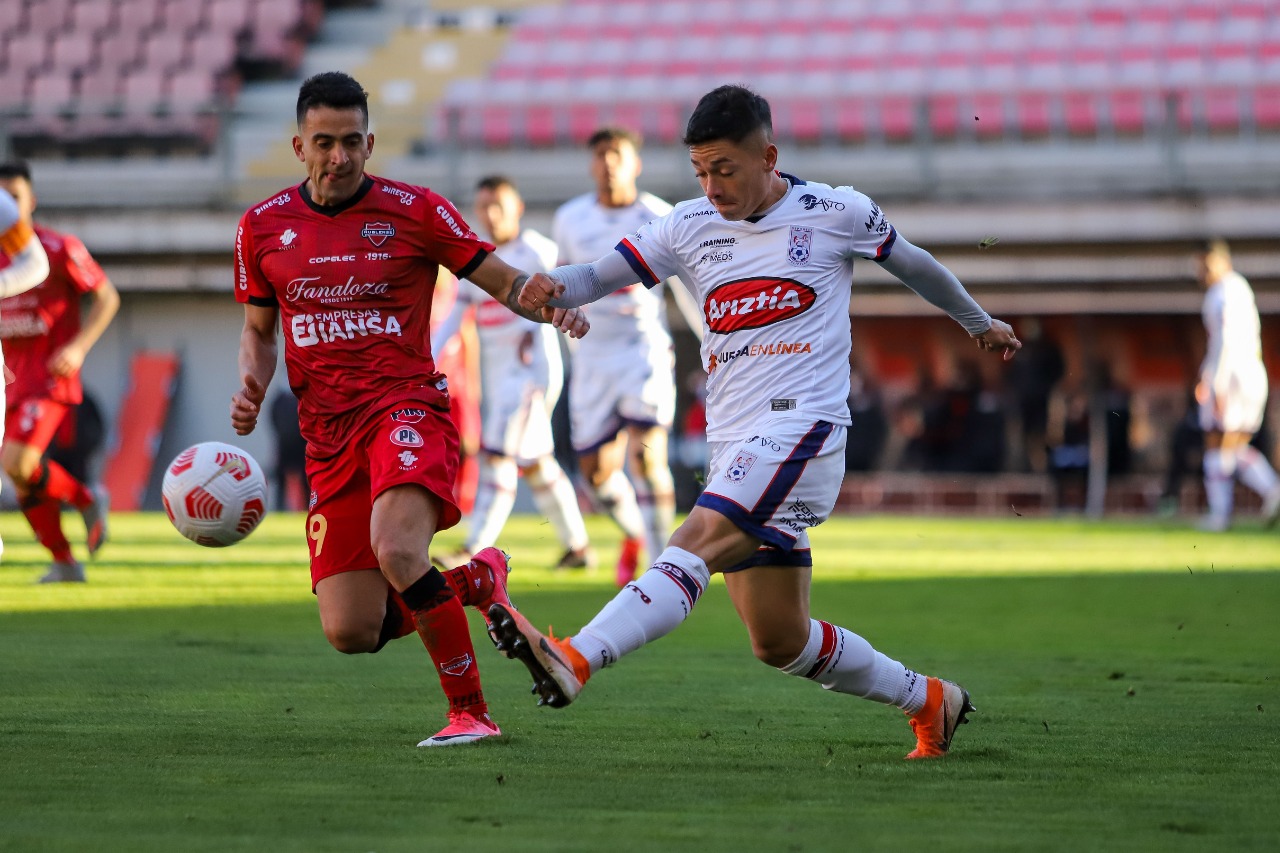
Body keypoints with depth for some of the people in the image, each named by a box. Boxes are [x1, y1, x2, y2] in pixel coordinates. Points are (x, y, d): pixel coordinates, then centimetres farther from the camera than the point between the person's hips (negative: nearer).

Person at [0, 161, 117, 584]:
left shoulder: (60, 248, -8)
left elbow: (107, 298, -3)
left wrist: (79, 346, -15)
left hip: (52, 377, -6)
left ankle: (87, 499, 3)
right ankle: (64, 563, 19)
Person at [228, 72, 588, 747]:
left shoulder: (414, 211, -1)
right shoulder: (262, 228, 8)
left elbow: (501, 279, 4)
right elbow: (258, 330, 20)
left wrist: (550, 306, -18)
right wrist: (252, 388, -1)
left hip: (406, 406, -4)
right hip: (326, 434, 4)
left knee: (396, 550, -33)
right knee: (349, 634, -4)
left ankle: (469, 713, -17)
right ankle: (476, 579, 26)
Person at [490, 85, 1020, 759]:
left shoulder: (835, 213, 2)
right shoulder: (690, 227, 11)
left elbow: (912, 264, 19)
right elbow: (602, 275, 7)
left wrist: (978, 321, 34)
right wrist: (554, 286, -17)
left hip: (800, 429, -6)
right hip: (732, 446, 6)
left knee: (694, 547, -27)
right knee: (779, 641, 7)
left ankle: (572, 661, -44)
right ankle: (928, 700, 25)